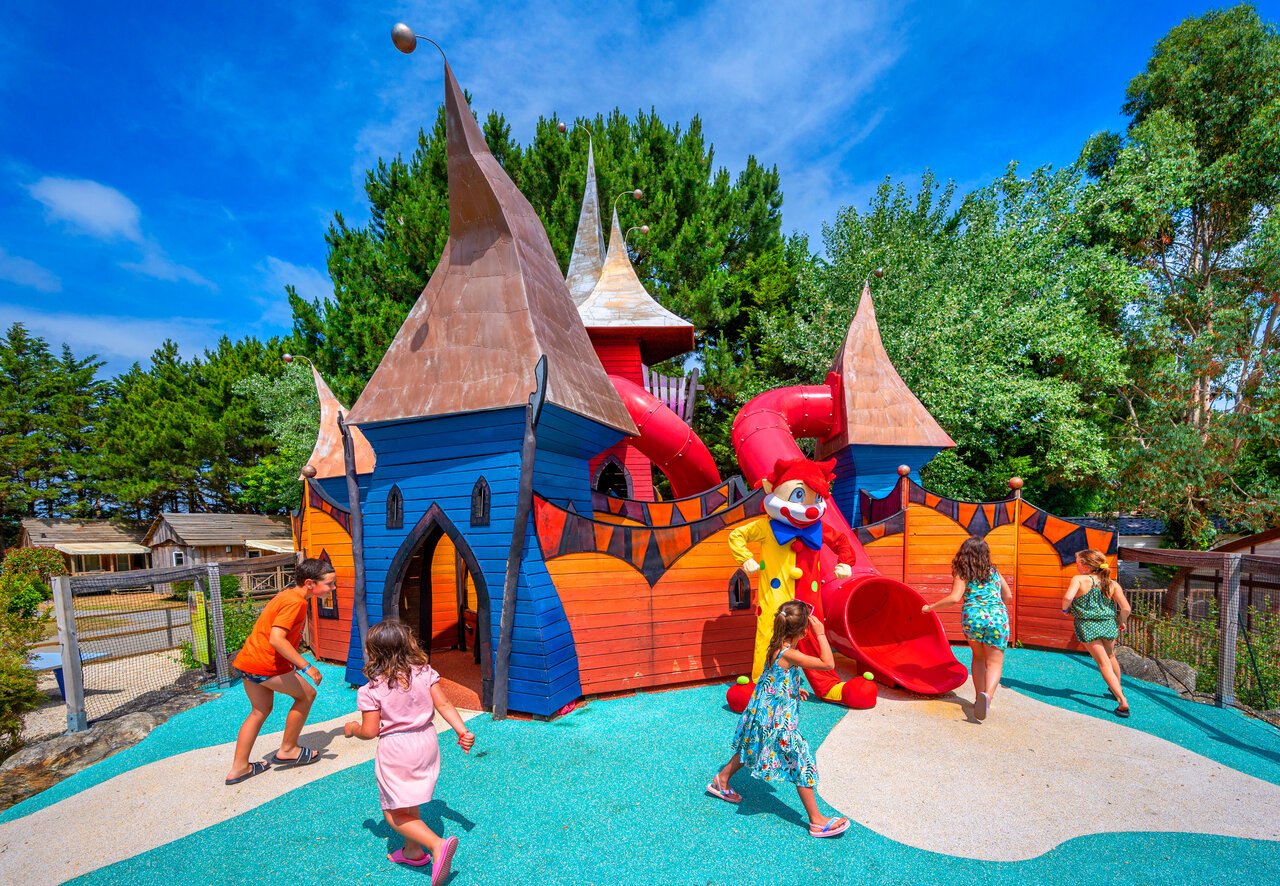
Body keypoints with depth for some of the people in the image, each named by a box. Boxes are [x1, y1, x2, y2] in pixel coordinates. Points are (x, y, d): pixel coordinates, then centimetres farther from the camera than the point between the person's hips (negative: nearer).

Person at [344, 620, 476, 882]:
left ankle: (437, 845, -11)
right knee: (409, 803, 28)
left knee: (395, 813, 8)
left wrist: (352, 728, 10)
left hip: (396, 751, -6)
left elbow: (370, 731, -11)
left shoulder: (370, 691, -16)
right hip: (427, 742, 6)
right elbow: (443, 705, -7)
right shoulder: (425, 673, -6)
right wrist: (462, 731, -2)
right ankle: (413, 851, 42)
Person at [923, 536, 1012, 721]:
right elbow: (1008, 596, 25)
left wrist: (931, 607, 1)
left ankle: (979, 696, 16)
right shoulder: (994, 572, 17)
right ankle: (987, 695, -23)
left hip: (972, 617, -1)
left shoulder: (962, 573, 5)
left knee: (978, 657, 23)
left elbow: (955, 598, -8)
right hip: (998, 617, 1)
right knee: (994, 663, 3)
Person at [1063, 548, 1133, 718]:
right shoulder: (1112, 584, -2)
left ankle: (1123, 702, -3)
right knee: (1111, 657, 29)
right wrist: (1122, 621, 12)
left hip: (1087, 627, -4)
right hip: (1109, 625, 5)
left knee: (1104, 664, 5)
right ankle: (1117, 689, 49)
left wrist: (1065, 609, -6)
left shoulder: (1079, 579, -13)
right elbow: (1126, 608, -8)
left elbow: (1067, 597, -28)